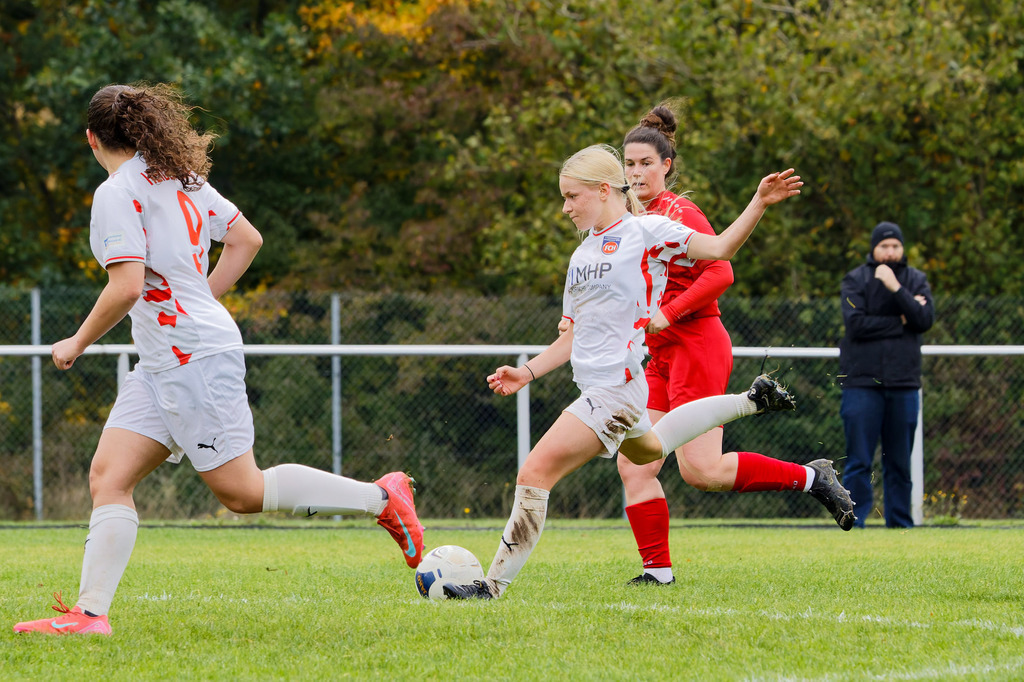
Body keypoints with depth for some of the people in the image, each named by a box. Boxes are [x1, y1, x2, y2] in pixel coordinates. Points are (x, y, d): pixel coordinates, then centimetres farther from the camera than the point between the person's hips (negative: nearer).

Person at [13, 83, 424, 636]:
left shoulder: (118, 193, -13)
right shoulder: (181, 178, 12)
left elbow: (126, 287, -22)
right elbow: (246, 239, 18)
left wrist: (77, 343, -8)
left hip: (195, 357, -10)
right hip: (163, 363, 10)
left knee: (242, 491, -5)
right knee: (109, 476, 2)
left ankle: (381, 497, 3)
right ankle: (89, 613, -5)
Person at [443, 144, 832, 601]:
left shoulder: (646, 231, -6)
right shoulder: (584, 253, 17)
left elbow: (720, 247, -8)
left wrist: (760, 203, -21)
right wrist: (526, 372, 10)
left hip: (615, 388, -10)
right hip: (595, 387, 10)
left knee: (536, 473, -17)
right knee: (648, 450, 34)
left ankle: (493, 584, -14)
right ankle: (753, 401, 46)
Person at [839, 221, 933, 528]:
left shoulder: (916, 280, 11)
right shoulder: (855, 280, 3)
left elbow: (925, 320, -6)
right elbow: (856, 323, -11)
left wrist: (896, 288, -15)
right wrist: (900, 322, -7)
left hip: (903, 384, 3)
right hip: (862, 383, -3)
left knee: (900, 462, 6)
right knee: (859, 460, -5)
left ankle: (900, 523, 11)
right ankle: (854, 523, -3)